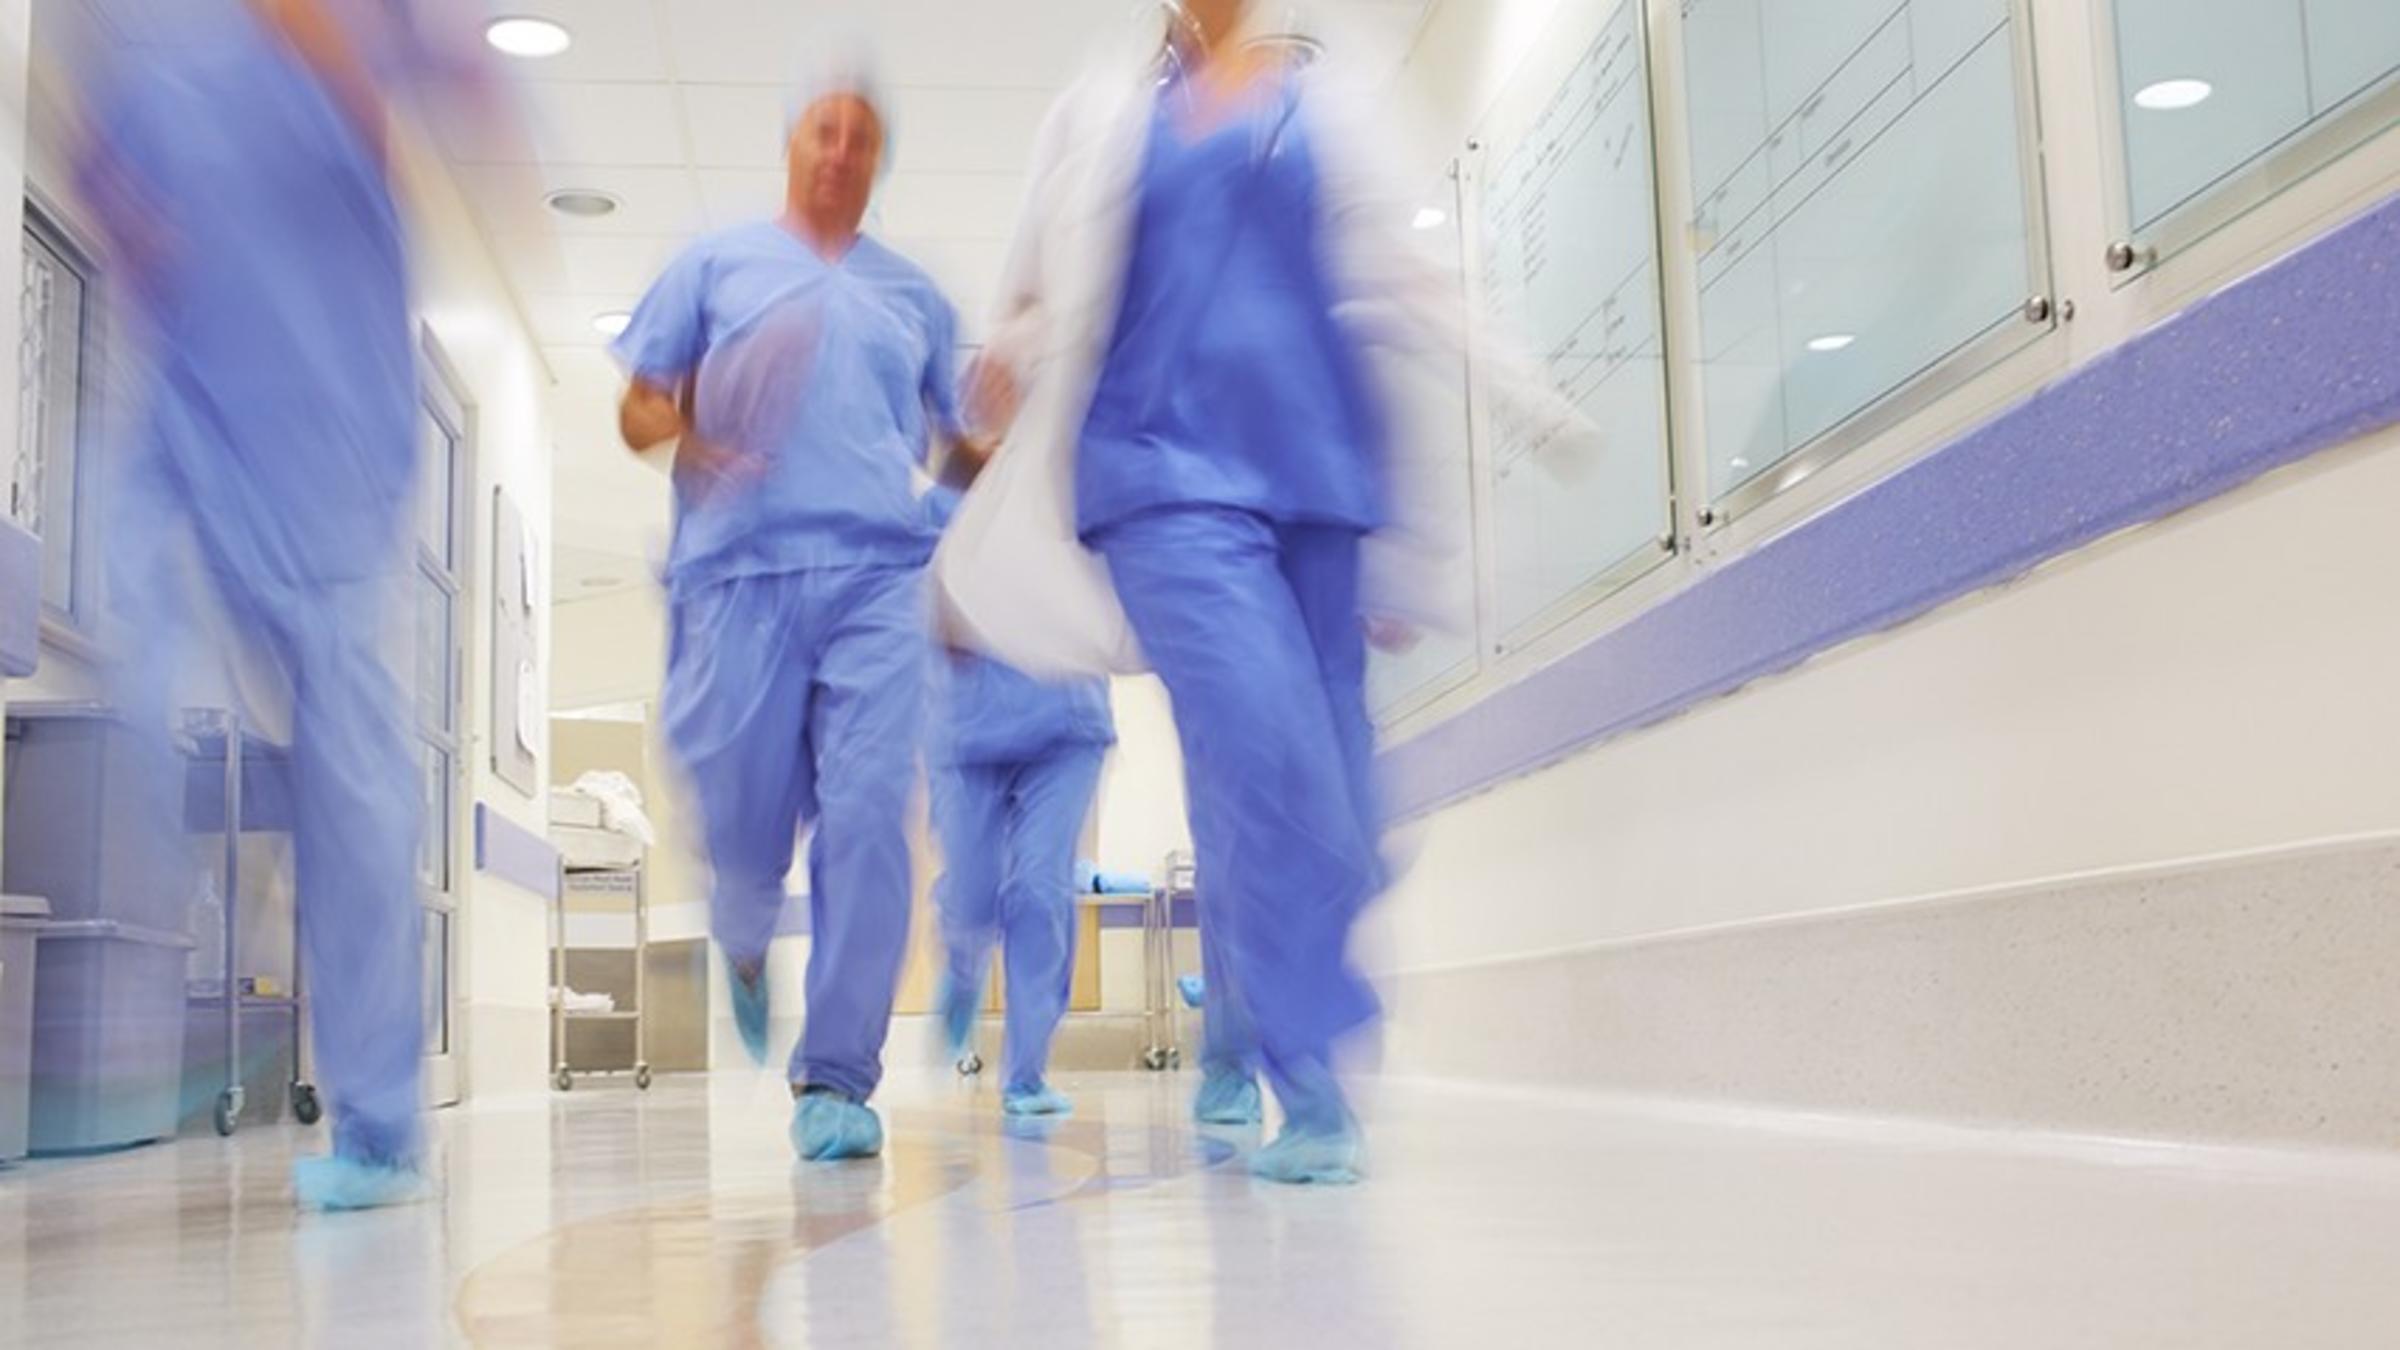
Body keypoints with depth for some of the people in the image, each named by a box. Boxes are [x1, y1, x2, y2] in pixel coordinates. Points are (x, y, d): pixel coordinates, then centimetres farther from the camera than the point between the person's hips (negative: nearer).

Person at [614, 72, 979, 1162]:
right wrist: (690, 437, -9)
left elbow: (957, 445, 24)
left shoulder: (915, 296, 23)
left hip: (879, 579, 1)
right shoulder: (716, 265, 17)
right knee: (736, 821, 0)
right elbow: (638, 409, 13)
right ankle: (743, 950, 37)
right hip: (739, 571, -1)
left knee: (867, 818, -11)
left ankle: (837, 1079, -5)